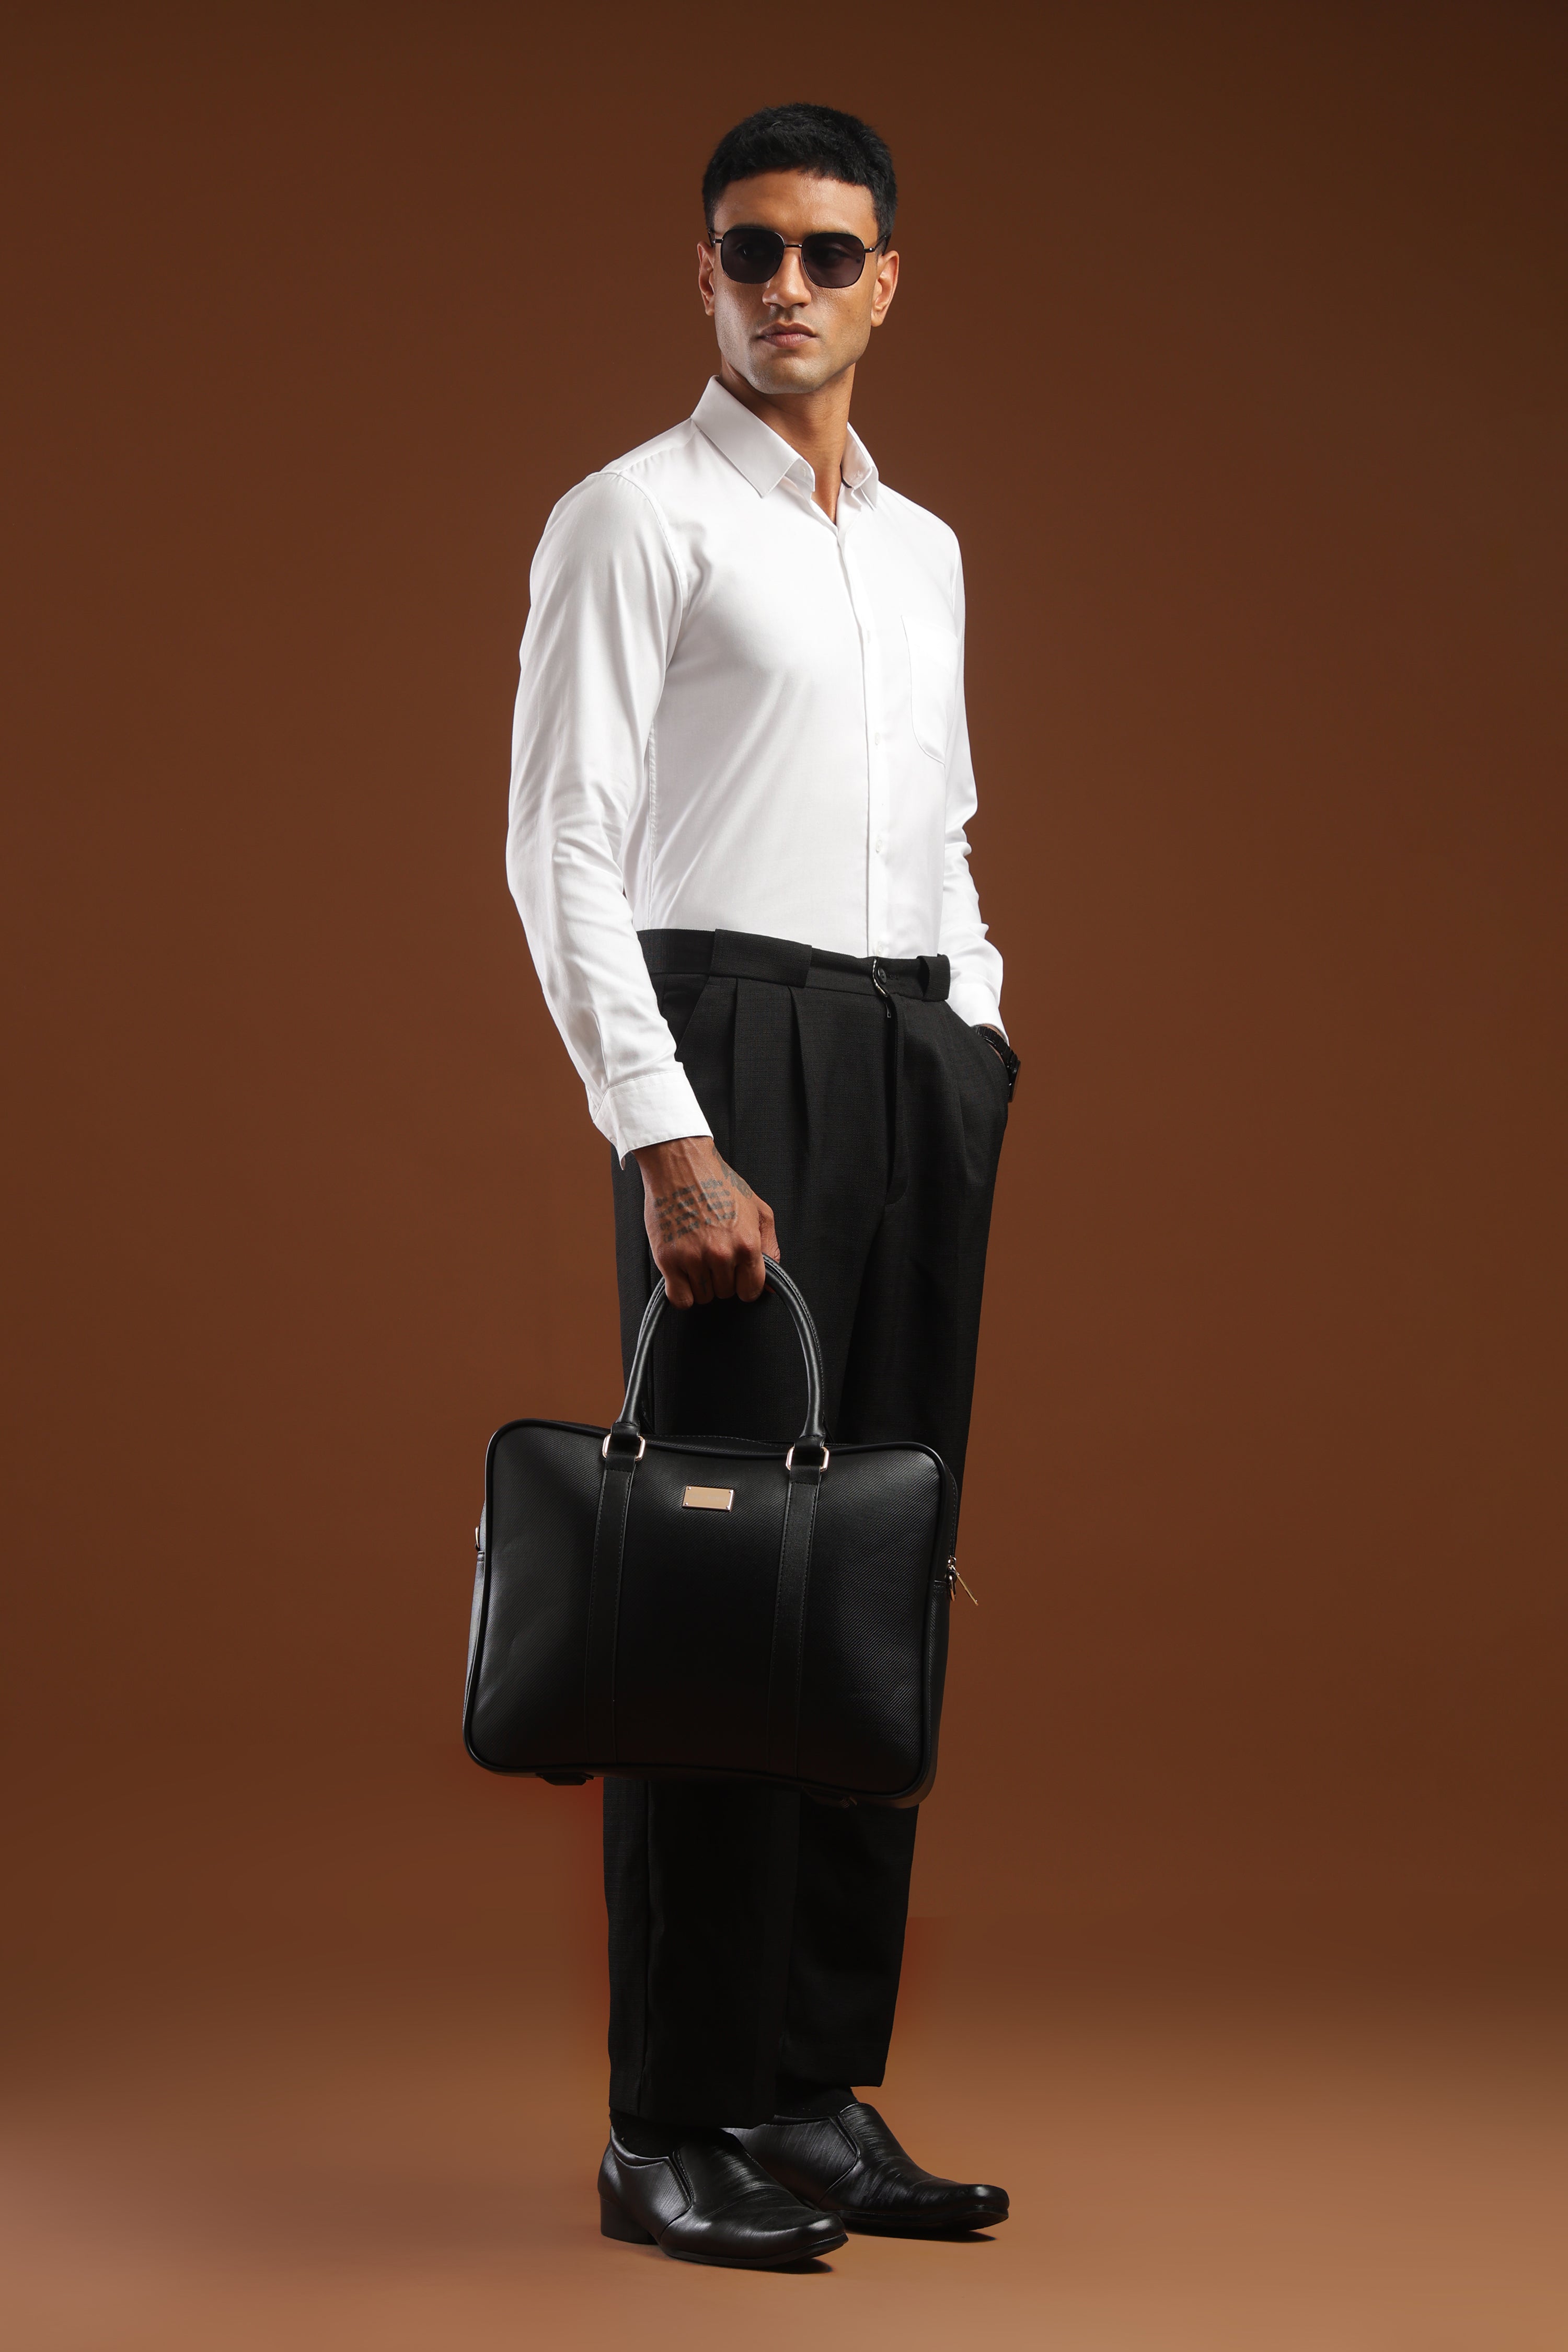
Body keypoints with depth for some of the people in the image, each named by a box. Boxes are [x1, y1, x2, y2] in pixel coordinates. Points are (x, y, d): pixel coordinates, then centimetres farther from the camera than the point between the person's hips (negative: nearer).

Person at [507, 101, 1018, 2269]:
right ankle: (675, 2125, 0)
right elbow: (563, 852, -10)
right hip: (732, 1039, -7)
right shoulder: (638, 518, -2)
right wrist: (668, 1142, -18)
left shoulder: (925, 547, 19)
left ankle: (822, 2091, 14)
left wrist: (979, 1073, 11)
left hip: (921, 1051, 7)